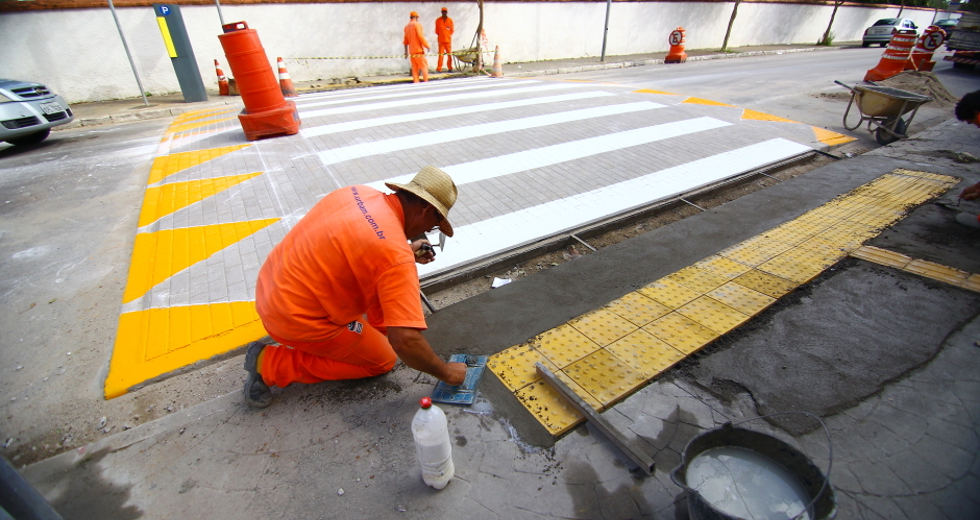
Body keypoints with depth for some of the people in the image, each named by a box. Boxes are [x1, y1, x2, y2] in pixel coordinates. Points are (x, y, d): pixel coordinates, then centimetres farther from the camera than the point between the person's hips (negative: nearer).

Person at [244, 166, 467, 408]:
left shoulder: (361, 193, -4)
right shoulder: (396, 257, -28)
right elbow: (406, 342, -30)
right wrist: (446, 373, -12)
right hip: (296, 318, -8)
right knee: (383, 360, 11)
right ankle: (271, 364, 5)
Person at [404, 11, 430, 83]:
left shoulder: (406, 27, 14)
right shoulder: (417, 25, -7)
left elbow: (405, 40, 17)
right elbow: (421, 37, -15)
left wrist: (406, 51, 21)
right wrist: (427, 46, -8)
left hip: (411, 52, 7)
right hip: (419, 51, -7)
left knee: (414, 68, 8)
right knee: (424, 66, -2)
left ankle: (416, 83, 6)